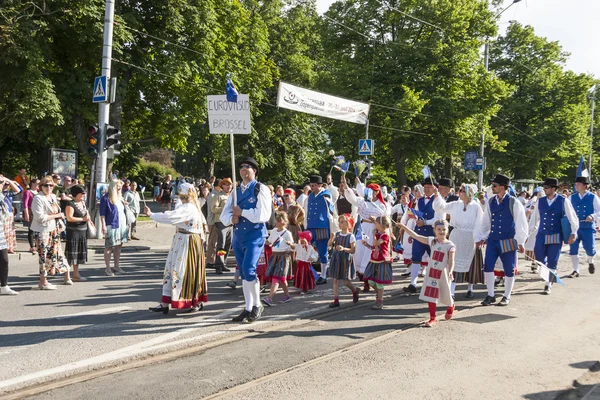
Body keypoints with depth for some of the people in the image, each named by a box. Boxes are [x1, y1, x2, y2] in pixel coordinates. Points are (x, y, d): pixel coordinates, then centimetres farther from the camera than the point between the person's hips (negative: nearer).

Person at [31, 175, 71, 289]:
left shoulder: (53, 196, 12)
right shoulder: (38, 198, -13)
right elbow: (40, 217, -21)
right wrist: (56, 216, -16)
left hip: (54, 230, 8)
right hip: (43, 231, -8)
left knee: (57, 253, 13)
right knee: (45, 256, -3)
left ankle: (67, 277, 20)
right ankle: (43, 282, 6)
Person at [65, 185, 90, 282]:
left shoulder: (83, 202, 12)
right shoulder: (71, 204, -13)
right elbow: (69, 218, -22)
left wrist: (88, 217, 6)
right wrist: (83, 219, -18)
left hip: (82, 231, 8)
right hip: (73, 231, -8)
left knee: (79, 254, 14)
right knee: (71, 254, -6)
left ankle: (76, 274, 24)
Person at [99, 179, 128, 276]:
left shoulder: (120, 198, 14)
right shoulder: (106, 198, -7)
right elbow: (102, 214, -10)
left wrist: (126, 225, 16)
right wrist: (104, 226, -17)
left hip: (122, 226, 7)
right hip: (111, 226, -7)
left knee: (119, 246, 12)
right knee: (109, 247, 1)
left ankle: (116, 266, 23)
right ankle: (108, 268, 8)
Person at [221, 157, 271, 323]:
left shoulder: (261, 189, -6)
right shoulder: (235, 192, 13)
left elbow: (263, 214, -18)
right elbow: (224, 216, 11)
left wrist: (241, 212, -14)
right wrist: (232, 217, -11)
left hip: (255, 235, -6)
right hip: (238, 236, 7)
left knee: (249, 270, -16)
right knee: (243, 273, 10)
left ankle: (257, 305, 4)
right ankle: (248, 309, 20)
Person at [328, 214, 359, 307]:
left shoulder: (351, 236, -9)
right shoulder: (337, 234, 3)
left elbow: (353, 250, -12)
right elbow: (330, 245, 1)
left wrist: (344, 248, -26)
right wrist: (331, 238, -17)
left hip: (345, 260, -4)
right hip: (336, 259, 4)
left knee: (346, 281, 3)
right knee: (335, 280, 3)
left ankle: (355, 291, 34)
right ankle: (336, 300, 9)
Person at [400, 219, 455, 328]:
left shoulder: (450, 245, -10)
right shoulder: (432, 241, 0)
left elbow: (451, 261, -13)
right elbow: (416, 236, 0)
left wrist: (450, 271, -32)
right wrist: (403, 226, -4)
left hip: (443, 274, -3)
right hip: (431, 272, 3)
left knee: (445, 294, 13)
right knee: (430, 295, 1)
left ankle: (451, 306, 48)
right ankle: (433, 318, 12)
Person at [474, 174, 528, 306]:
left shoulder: (514, 203, -11)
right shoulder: (490, 202, 2)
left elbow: (521, 223, -6)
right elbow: (485, 221, 11)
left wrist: (520, 242, -5)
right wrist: (480, 237, 11)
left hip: (508, 241, -4)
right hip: (492, 240, 4)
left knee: (509, 270, 7)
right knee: (487, 267, -2)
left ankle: (507, 296, 23)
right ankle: (490, 295, 12)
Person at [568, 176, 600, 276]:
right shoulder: (572, 197, 6)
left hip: (588, 227, -2)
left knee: (589, 248, 0)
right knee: (573, 248, -2)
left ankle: (590, 261, 35)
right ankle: (575, 270, 9)